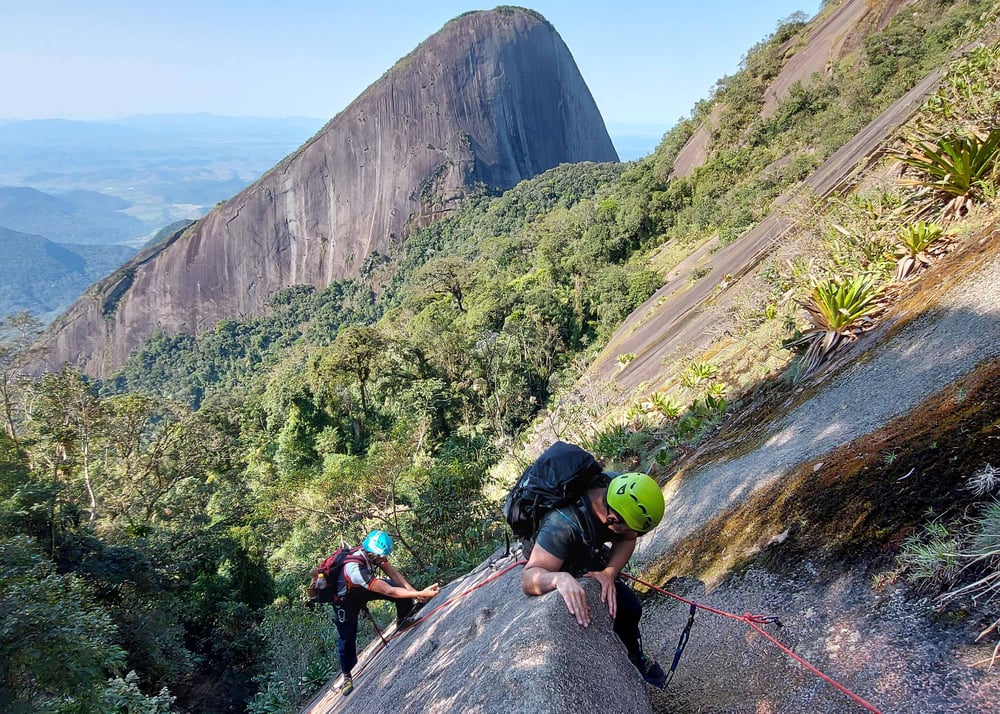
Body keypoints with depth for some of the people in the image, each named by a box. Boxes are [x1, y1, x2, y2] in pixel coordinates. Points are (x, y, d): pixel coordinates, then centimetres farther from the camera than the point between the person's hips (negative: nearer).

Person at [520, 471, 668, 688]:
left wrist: (610, 572, -32)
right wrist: (560, 579, -67)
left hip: (593, 560, 5)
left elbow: (627, 540, -15)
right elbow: (528, 578, -47)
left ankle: (636, 658, 36)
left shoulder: (617, 489, -29)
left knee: (630, 607, 8)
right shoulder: (561, 524, -45)